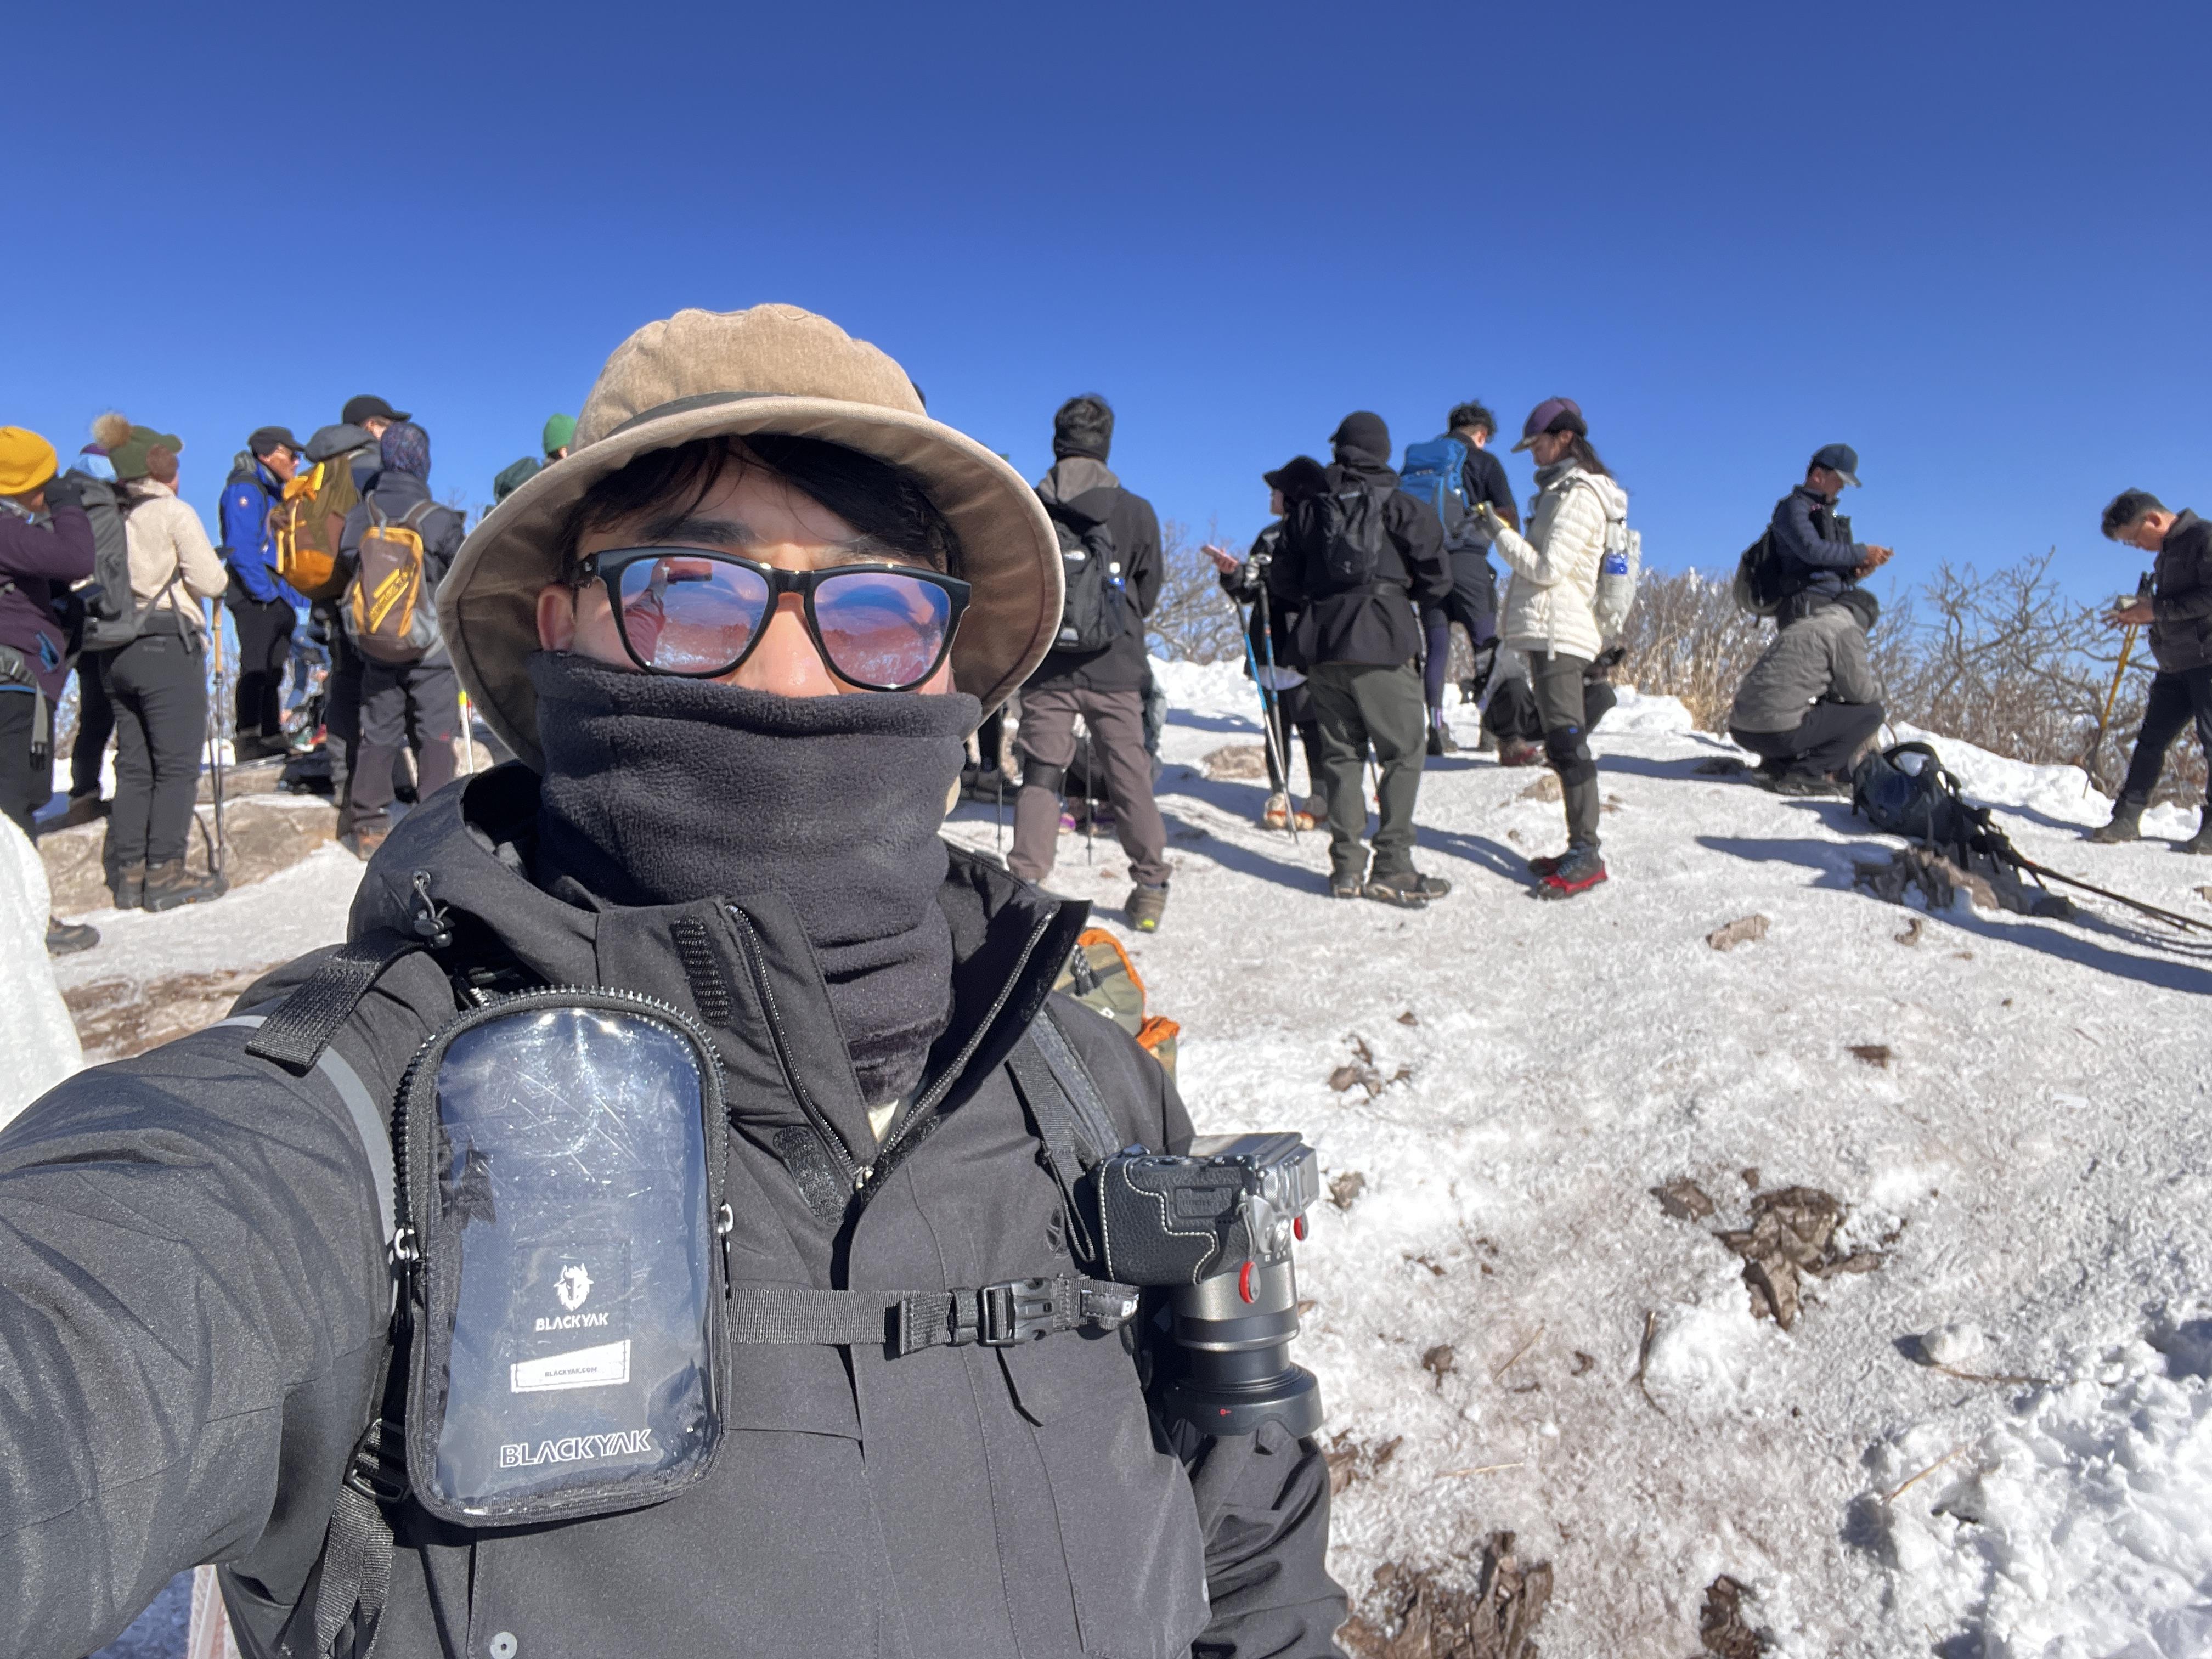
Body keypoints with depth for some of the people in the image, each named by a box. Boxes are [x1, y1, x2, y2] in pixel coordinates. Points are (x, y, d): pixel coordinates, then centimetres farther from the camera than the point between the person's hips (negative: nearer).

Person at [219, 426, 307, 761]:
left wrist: (294, 595, 11)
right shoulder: (245, 488, -7)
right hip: (255, 598, -9)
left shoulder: (276, 493, 21)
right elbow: (240, 547, -18)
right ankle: (247, 740, -12)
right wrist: (264, 591, -20)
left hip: (279, 598, 9)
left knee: (273, 670, 11)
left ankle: (271, 738, 16)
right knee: (256, 667, -12)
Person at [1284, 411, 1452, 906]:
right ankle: (1392, 870, -2)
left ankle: (1347, 867, 9)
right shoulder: (1403, 508, 0)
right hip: (1382, 647, -4)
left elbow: (1292, 579, 11)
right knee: (1404, 754, 2)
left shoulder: (1307, 510, 9)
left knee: (1341, 755, 10)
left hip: (1322, 647, 4)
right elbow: (1437, 580, 2)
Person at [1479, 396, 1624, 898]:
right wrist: (1503, 531, 12)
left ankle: (1587, 854, -11)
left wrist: (1500, 532, -9)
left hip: (1557, 631, -10)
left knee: (1567, 742, -12)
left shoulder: (1579, 494, -9)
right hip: (1548, 631, 10)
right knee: (1563, 744, 9)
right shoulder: (1561, 490, 21)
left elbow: (1548, 568, -16)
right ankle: (1580, 850, 12)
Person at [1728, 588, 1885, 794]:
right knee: (1872, 711, 7)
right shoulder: (1848, 628, 1)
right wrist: (1876, 690, 20)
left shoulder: (1807, 625, 26)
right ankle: (1808, 772, -6)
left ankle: (1776, 765, 13)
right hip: (1779, 733, -9)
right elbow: (1858, 690, -1)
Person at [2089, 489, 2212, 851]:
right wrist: (2142, 612, 5)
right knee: (2151, 741, 5)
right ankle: (2127, 818, 6)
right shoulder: (2166, 553, 17)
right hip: (2175, 666, 9)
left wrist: (2157, 610, -17)